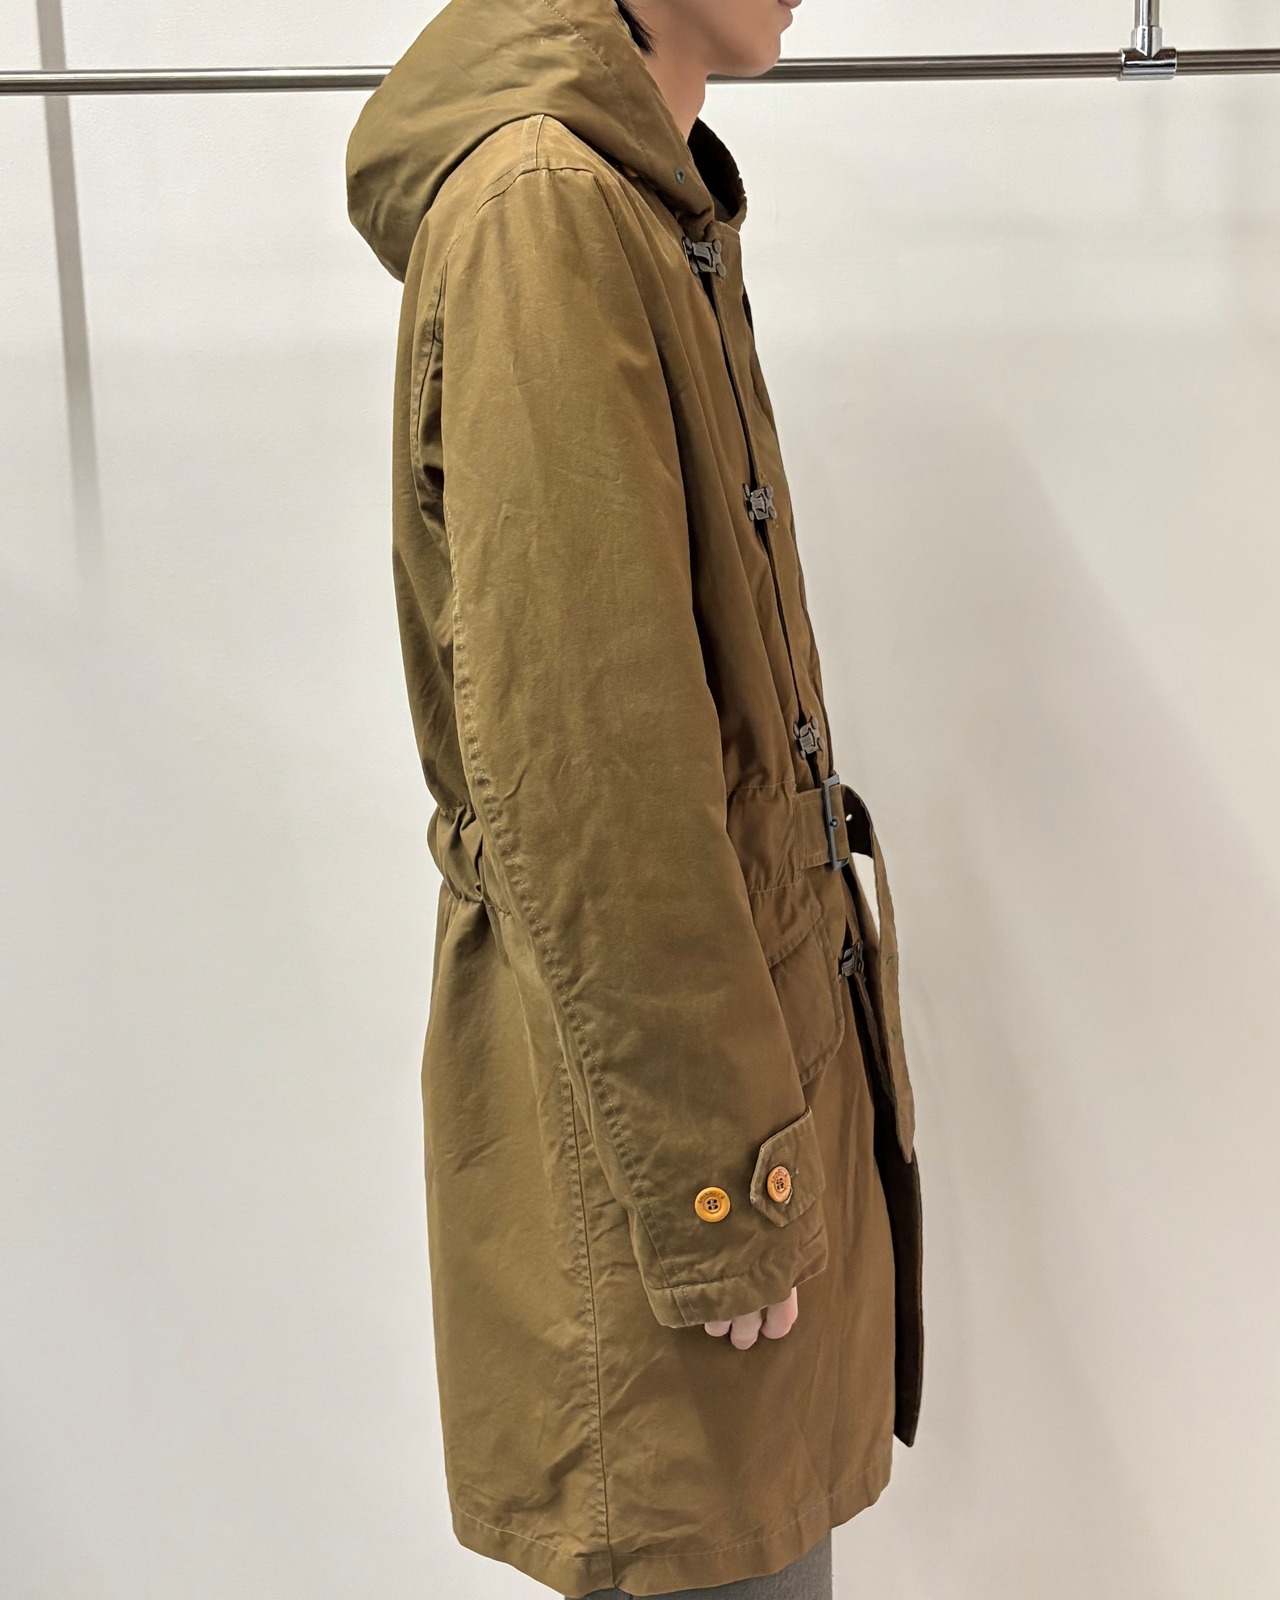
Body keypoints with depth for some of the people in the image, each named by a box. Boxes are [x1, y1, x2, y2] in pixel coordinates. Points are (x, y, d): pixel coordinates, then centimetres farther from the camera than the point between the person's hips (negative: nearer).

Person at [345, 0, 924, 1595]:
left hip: (740, 1007, 9)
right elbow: (572, 758, -24)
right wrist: (718, 1179, -19)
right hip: (659, 1099, -9)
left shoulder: (643, 207, 13)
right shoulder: (544, 207, -18)